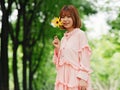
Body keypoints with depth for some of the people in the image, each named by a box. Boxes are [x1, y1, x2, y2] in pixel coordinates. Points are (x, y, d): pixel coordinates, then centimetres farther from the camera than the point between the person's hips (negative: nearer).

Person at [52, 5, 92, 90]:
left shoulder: (80, 34, -4)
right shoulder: (63, 38, 15)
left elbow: (85, 57, -11)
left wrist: (83, 78, -18)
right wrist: (57, 48, 3)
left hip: (76, 78, -6)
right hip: (63, 79, 6)